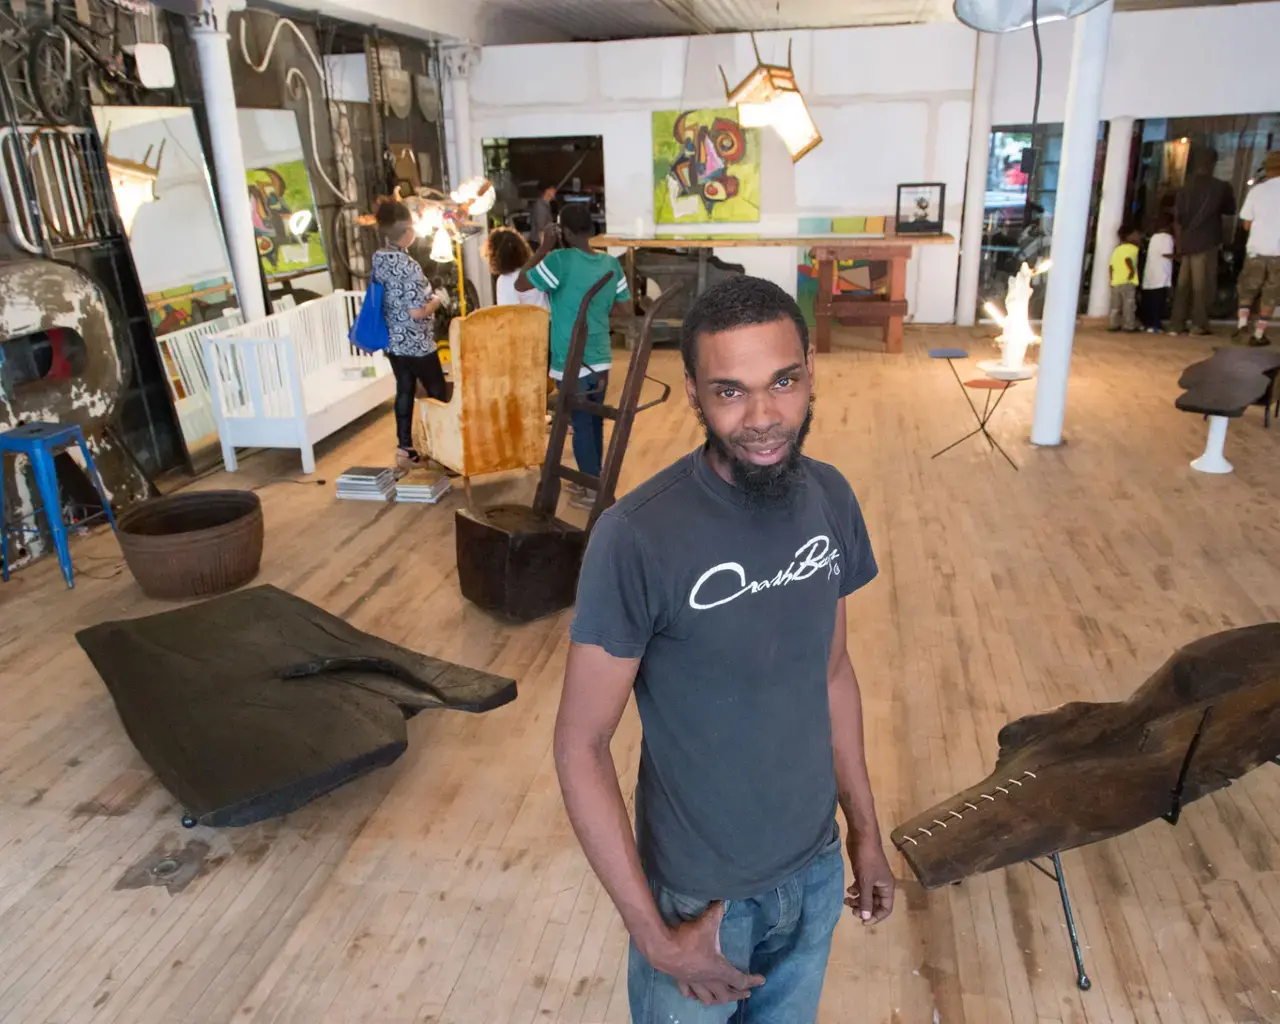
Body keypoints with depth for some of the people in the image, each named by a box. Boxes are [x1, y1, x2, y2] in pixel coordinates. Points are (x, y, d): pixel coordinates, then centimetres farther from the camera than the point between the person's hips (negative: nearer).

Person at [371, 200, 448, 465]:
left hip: (392, 341, 8)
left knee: (404, 390, 17)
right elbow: (417, 312, -24)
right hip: (417, 343, -8)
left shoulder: (377, 260, 2)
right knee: (438, 394, 6)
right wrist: (437, 300, -7)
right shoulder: (409, 266, -23)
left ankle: (405, 445, 22)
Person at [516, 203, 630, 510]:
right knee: (594, 422, 18)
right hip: (600, 360, 6)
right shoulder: (611, 263, 2)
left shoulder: (561, 260, -17)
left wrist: (544, 248, -3)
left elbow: (520, 284, -8)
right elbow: (625, 305, 12)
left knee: (581, 426, 5)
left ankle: (594, 491, 13)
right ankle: (591, 479, 32)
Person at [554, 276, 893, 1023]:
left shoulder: (831, 498, -9)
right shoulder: (638, 538, -27)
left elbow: (833, 672, 4)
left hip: (815, 870, 5)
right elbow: (581, 744, -20)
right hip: (699, 891, -4)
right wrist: (651, 932, -17)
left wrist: (866, 830, 9)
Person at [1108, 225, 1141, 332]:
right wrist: (1132, 270, -14)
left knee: (1116, 306, 10)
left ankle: (1113, 325, 8)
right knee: (1129, 304, -4)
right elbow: (1128, 259, -23)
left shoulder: (1116, 249, 17)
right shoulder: (1133, 248, -4)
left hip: (1115, 282, 7)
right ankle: (1129, 325, -5)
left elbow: (1111, 266, 12)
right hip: (1128, 282, -7)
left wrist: (1112, 279, 15)